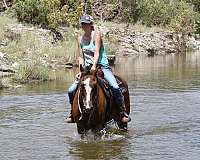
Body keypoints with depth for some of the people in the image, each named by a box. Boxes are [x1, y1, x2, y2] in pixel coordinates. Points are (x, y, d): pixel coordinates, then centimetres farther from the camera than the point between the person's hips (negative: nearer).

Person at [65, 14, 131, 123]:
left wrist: (94, 66, -32)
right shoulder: (81, 39, 7)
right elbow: (81, 57, 8)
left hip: (102, 66, -5)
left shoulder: (96, 35, -8)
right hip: (87, 68, 5)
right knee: (71, 90, -5)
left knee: (115, 87, -27)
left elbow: (97, 53, -18)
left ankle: (123, 112, -14)